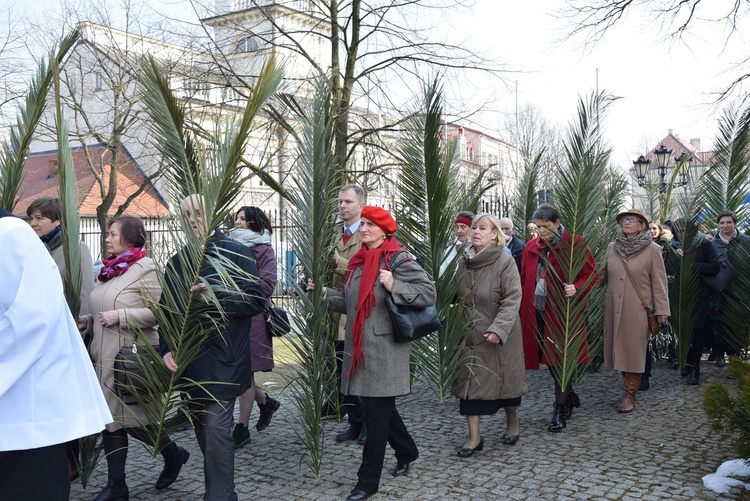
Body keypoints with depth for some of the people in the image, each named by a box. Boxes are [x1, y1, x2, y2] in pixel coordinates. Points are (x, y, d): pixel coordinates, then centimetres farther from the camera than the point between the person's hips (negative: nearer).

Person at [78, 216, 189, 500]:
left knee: (133, 418, 0)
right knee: (110, 418, 9)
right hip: (104, 358, 8)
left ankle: (174, 455, 26)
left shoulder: (145, 268, -11)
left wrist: (120, 316, -21)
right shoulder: (109, 269, 13)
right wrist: (87, 321, 7)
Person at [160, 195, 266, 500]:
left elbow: (256, 301, -9)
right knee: (203, 431, 14)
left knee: (216, 427, -11)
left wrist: (214, 298, -21)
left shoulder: (236, 253, -4)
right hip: (188, 363, 6)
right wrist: (167, 350, -3)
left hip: (223, 360, -6)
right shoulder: (177, 262, 12)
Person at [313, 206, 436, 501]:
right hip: (359, 347, 8)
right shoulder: (358, 260, 12)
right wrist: (325, 294, 11)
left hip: (384, 349, -8)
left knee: (377, 412, 0)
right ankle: (407, 451, 42)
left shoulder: (398, 259, -10)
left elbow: (429, 293, -16)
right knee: (380, 407, 18)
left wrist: (394, 287, -24)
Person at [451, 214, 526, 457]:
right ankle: (474, 437, 12)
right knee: (468, 382, 2)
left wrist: (498, 329, -25)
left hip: (499, 335, -4)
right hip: (470, 334, 4)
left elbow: (512, 299, -16)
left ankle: (512, 422, 37)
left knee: (504, 379, 11)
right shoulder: (465, 261, 3)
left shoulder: (505, 261, -13)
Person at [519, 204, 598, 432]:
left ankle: (561, 410, 10)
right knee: (549, 359, 13)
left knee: (560, 359, -2)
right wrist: (524, 309, 6)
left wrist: (576, 288, -26)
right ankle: (570, 396, 35)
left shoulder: (575, 245, -6)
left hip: (562, 313, -5)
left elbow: (592, 275, -6)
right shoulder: (531, 247, 8)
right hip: (537, 313, 5)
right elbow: (525, 281, 13)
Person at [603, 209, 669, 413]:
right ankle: (629, 385, 19)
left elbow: (659, 281, -3)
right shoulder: (612, 248, 8)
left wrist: (661, 309, -6)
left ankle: (630, 395, 5)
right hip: (613, 308, 4)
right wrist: (602, 302, 6)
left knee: (634, 350, -1)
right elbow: (605, 277, 11)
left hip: (637, 309, -4)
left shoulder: (652, 250, -3)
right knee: (619, 349, 5)